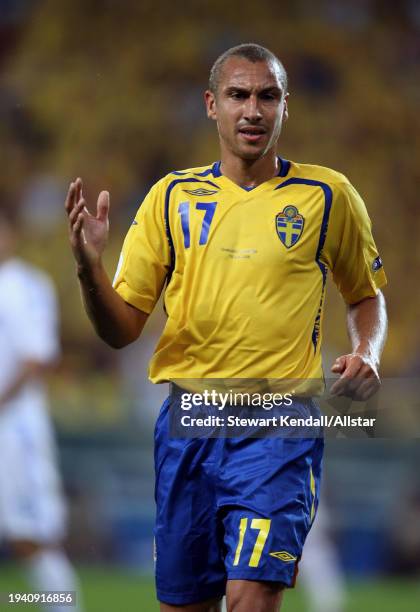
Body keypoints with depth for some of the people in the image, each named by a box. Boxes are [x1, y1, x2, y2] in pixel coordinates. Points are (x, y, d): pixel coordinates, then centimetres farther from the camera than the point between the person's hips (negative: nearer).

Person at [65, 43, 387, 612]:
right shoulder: (172, 196, 8)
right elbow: (122, 328, 7)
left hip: (280, 424, -3)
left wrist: (366, 354, -3)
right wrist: (90, 268, -13)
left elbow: (367, 293, 19)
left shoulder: (328, 195, 3)